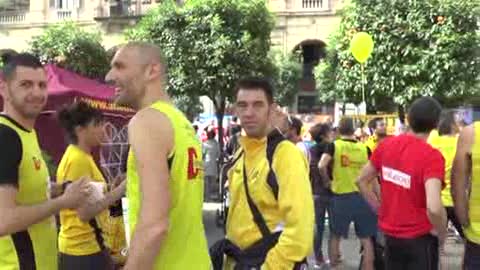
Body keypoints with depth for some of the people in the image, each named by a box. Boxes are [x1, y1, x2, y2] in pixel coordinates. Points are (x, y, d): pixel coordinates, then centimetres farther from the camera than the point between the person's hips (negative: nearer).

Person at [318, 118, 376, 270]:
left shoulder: (334, 146, -4)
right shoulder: (364, 148, 3)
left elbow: (322, 166, -17)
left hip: (342, 197, -1)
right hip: (363, 196, 2)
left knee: (335, 236, 15)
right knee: (366, 239, 11)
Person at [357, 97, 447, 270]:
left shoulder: (386, 145, -5)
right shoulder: (432, 156, -22)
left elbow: (362, 181, 6)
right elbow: (433, 208, -32)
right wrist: (441, 233, -14)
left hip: (390, 233, 5)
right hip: (420, 237, -5)